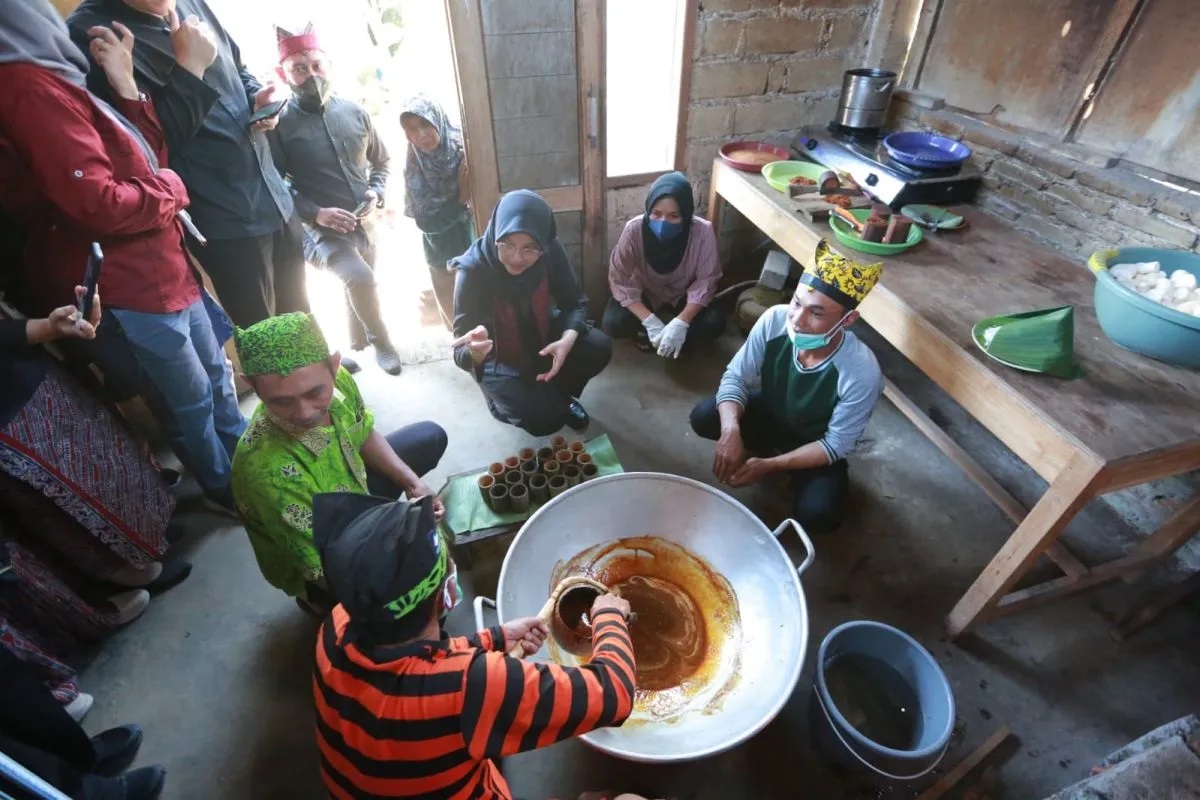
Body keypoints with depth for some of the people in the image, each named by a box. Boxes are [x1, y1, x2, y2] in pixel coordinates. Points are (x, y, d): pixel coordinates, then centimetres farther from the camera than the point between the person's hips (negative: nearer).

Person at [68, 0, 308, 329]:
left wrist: (258, 97, 3)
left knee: (298, 314, 18)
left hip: (277, 195, 7)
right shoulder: (91, 31, -12)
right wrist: (189, 64, -19)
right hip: (224, 218, -7)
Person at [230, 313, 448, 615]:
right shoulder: (271, 472, -43)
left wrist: (412, 481, -11)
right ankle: (320, 600, 3)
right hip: (322, 571, -6)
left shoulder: (337, 380, -24)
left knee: (431, 436, 13)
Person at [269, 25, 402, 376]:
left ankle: (357, 346, 45)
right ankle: (381, 342, -2)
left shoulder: (354, 111, 4)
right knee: (360, 280, -28)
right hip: (321, 228, -5)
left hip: (364, 223, 5)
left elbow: (381, 161, 14)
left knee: (359, 288, 19)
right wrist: (315, 213, -21)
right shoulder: (280, 122, -8)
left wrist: (376, 192, -5)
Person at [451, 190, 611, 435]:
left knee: (599, 348, -20)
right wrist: (475, 352, -55)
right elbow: (462, 353, -29)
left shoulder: (551, 250, -22)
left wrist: (568, 338, -31)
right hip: (499, 357, -3)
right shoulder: (473, 270, -30)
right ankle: (505, 399, 15)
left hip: (543, 337, 4)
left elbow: (575, 302, -9)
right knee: (543, 419, -21)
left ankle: (559, 395, 9)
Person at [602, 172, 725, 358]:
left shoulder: (703, 231, -27)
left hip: (682, 296, 0)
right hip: (644, 294, 0)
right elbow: (620, 281, -23)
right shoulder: (634, 229, -28)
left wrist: (681, 323, -34)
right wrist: (650, 321, -33)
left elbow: (706, 281, -21)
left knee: (715, 323, -25)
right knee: (612, 323, -26)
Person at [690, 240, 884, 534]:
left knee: (816, 515, -26)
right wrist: (731, 430, -36)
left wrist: (769, 466, -30)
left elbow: (835, 445, -23)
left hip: (816, 448, -3)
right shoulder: (775, 320, -27)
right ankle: (765, 445, 8)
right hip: (769, 414, 3)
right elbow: (735, 377, -18)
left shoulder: (862, 373, -34)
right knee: (703, 417, -22)